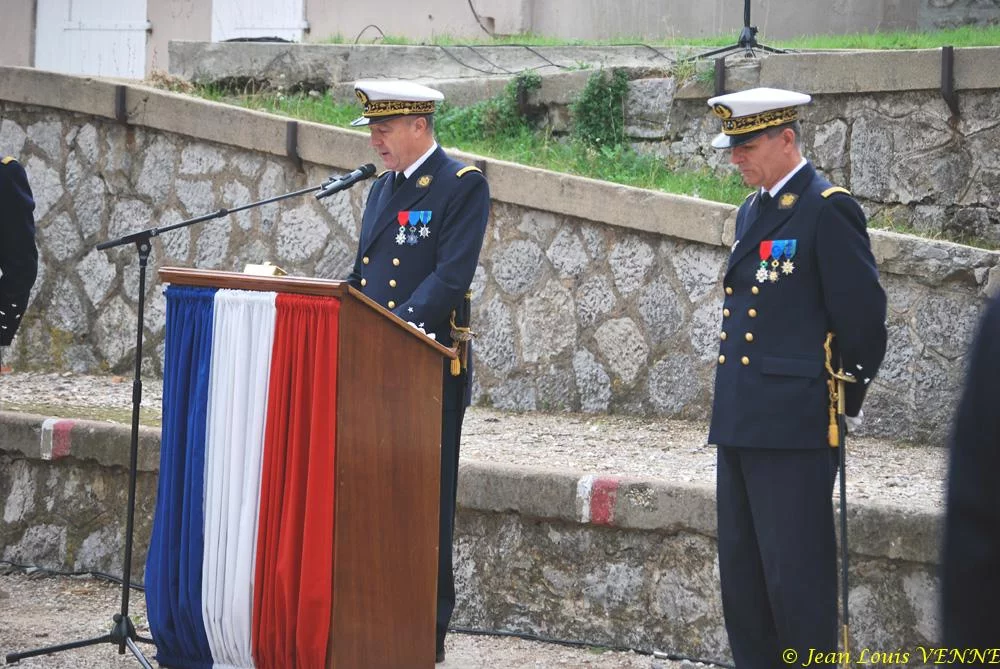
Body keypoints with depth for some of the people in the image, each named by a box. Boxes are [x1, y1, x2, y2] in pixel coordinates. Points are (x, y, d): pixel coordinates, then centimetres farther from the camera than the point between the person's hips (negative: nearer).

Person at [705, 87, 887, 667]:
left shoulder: (829, 210, -11)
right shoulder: (753, 210, 16)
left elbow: (864, 318, -12)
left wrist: (846, 401, -3)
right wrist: (736, 407, 18)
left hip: (796, 426, -9)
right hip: (740, 424, 9)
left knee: (797, 577, -6)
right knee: (741, 575, 13)